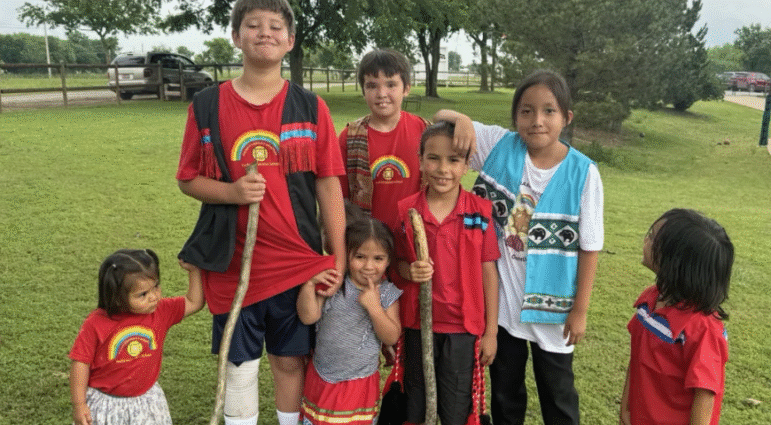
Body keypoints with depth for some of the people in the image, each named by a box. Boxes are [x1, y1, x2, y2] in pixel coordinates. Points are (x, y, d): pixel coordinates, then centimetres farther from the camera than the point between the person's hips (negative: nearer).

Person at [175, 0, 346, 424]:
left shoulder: (310, 107, -1)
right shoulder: (207, 105, -2)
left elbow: (329, 185, -2)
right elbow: (188, 179, 3)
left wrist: (338, 260, -4)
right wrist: (231, 191, -18)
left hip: (299, 264, 0)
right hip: (234, 267, 0)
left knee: (291, 362, 15)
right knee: (239, 368, 14)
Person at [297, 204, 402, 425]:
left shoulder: (388, 293, -8)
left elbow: (392, 337, -13)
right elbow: (308, 317, -15)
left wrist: (374, 306, -24)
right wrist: (308, 282, -26)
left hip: (361, 382, 0)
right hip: (322, 378, 1)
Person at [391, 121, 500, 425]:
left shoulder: (480, 211, -8)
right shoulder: (405, 211, -6)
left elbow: (488, 272, -3)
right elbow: (398, 261, 6)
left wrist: (491, 332, -1)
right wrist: (410, 271, -17)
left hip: (463, 326, -1)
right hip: (417, 323, 1)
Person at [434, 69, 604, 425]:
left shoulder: (583, 173, -13)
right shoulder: (499, 146, -8)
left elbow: (588, 247, -8)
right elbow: (442, 117, -3)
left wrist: (580, 310, -5)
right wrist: (460, 121, -26)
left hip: (552, 306, -1)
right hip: (500, 301, 2)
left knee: (557, 392, 19)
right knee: (504, 387, 23)